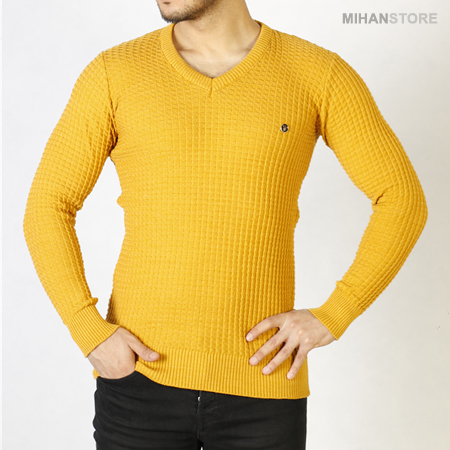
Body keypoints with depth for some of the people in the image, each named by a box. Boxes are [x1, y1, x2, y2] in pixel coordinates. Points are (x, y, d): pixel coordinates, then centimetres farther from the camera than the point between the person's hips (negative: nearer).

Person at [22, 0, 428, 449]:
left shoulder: (319, 73, -2)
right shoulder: (114, 73, -1)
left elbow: (403, 200, 0)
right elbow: (46, 209, 0)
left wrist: (333, 317, -9)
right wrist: (91, 333, -11)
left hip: (261, 385, 0)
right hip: (139, 377, 1)